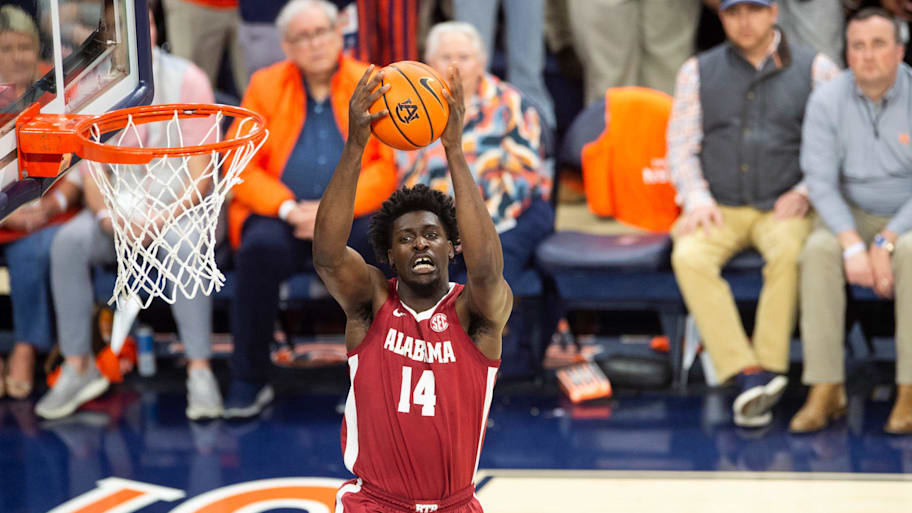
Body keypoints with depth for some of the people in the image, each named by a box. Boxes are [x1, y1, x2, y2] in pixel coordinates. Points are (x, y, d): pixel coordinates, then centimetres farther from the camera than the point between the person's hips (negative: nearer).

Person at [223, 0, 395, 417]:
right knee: (261, 247, -34)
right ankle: (249, 382, -21)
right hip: (278, 217, 0)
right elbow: (243, 168, 3)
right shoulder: (264, 86, 9)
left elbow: (386, 167, 0)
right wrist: (288, 208, -15)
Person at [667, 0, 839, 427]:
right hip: (718, 208, 2)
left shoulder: (815, 69, 5)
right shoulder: (698, 72, 11)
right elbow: (682, 146, 8)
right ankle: (747, 374, -34)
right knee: (690, 257, -31)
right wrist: (697, 200, -8)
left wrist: (804, 192, -11)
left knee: (790, 253, -36)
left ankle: (768, 364, -29)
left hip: (781, 210, -1)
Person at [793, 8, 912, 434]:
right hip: (855, 216, 2)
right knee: (818, 252, -30)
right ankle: (826, 390, -29)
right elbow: (821, 182, -14)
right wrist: (853, 246, -28)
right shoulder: (827, 102, -10)